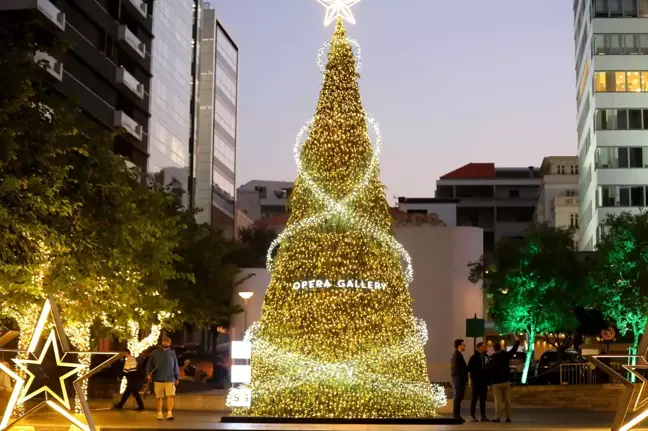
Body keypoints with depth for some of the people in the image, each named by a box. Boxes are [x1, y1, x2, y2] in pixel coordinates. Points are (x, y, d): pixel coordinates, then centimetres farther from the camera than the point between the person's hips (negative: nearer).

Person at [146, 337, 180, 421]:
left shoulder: (172, 353, 11)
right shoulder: (155, 353, 7)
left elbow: (176, 366, 15)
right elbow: (149, 364, 6)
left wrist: (177, 378, 14)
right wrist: (148, 374, -8)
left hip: (170, 379, 0)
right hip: (158, 379, 0)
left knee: (170, 396, -13)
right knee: (159, 397, 4)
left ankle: (169, 413, -15)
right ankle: (159, 414, 15)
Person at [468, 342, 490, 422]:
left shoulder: (486, 356, 9)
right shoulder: (474, 357, -8)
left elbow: (488, 368, 13)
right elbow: (469, 368, -9)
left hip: (484, 381, 5)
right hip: (476, 381, -5)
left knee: (483, 399, 8)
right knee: (474, 398, 0)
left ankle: (483, 416, 12)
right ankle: (472, 416, 5)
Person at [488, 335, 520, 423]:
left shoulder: (492, 360, -2)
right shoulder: (505, 355, 1)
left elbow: (489, 372, -3)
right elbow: (514, 350, 16)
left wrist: (490, 382, 5)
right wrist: (517, 341, 30)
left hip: (496, 382, -2)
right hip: (505, 381, 2)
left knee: (498, 400, -5)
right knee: (507, 400, 6)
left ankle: (498, 417, -11)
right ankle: (508, 417, 4)